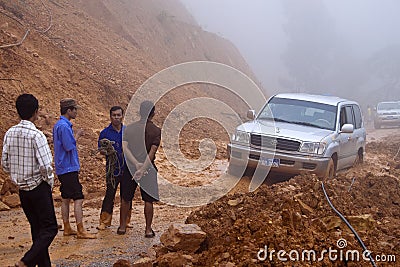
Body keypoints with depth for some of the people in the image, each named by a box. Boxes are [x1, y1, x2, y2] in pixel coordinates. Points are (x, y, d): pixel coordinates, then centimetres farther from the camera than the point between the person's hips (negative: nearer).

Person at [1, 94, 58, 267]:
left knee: (37, 228, 16)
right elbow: (45, 166, -22)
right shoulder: (36, 135, -19)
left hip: (21, 188, 7)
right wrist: (50, 182, -5)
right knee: (50, 228, 2)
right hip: (38, 188, -7)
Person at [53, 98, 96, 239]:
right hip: (69, 168, -10)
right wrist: (77, 136, -7)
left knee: (66, 199, 13)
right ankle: (81, 231, -6)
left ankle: (67, 229, 20)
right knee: (78, 199, -8)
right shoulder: (64, 126, -18)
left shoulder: (59, 125, 14)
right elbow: (69, 147, -20)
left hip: (62, 169, 10)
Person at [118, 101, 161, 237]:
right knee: (148, 200, 7)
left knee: (125, 198, 14)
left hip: (130, 167, 2)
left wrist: (136, 164, -14)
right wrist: (143, 168, -19)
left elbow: (124, 148, -10)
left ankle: (122, 226, 22)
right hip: (148, 167, -2)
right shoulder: (156, 131, -5)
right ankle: (148, 229, 10)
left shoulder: (129, 128, 2)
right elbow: (152, 153, -16)